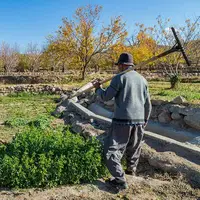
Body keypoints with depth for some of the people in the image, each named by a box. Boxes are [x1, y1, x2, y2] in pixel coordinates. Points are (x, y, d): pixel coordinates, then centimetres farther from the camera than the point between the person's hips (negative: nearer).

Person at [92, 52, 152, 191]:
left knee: (112, 150, 2)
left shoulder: (119, 78, -6)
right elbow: (148, 104, 15)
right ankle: (131, 169, 44)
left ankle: (120, 180, -2)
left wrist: (98, 88, 16)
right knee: (134, 147, 26)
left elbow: (106, 97, -4)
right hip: (138, 120, 6)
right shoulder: (142, 79, 12)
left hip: (122, 120, -6)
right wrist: (145, 120, 27)